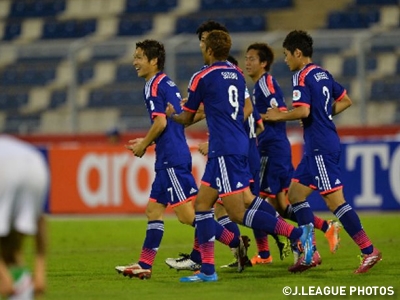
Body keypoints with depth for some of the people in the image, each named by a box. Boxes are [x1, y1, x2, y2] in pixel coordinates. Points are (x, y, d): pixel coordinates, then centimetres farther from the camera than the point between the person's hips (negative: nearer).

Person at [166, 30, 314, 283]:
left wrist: (172, 114, 26)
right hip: (239, 145, 9)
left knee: (238, 214, -9)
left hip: (225, 150, -9)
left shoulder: (203, 77, -6)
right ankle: (207, 270, 8)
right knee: (202, 203, 12)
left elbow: (187, 119, 4)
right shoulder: (237, 75, 14)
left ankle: (298, 233, -19)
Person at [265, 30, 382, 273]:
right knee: (296, 193, 13)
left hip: (321, 147, -10)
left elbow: (303, 111, -24)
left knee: (335, 200, -10)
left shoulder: (302, 76, -13)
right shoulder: (323, 74, 15)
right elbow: (346, 100, 22)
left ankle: (369, 251, -11)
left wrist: (278, 116, -9)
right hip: (317, 147, 10)